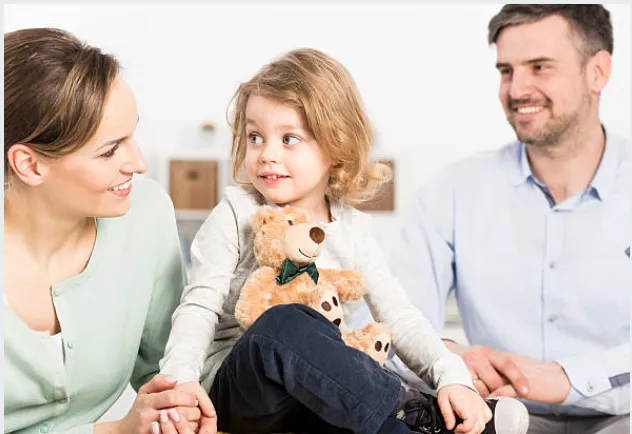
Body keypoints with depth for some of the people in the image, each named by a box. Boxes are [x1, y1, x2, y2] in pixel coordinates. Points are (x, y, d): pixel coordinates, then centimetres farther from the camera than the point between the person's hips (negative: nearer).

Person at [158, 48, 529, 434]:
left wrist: (454, 378, -14)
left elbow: (398, 315, 1)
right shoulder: (237, 215, -5)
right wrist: (181, 380, -28)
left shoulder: (352, 228, 5)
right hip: (236, 393, -4)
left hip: (317, 396, 4)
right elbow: (199, 307, -10)